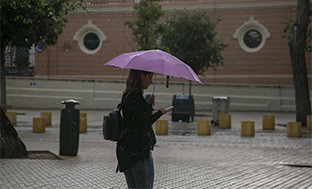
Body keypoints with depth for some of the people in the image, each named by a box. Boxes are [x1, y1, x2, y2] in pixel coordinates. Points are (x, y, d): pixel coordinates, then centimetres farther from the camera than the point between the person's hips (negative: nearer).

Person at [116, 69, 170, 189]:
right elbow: (142, 124, -20)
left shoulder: (126, 95, 11)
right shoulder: (136, 97, -17)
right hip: (139, 150, -9)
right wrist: (160, 112, -8)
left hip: (124, 151, 9)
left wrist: (148, 104, 10)